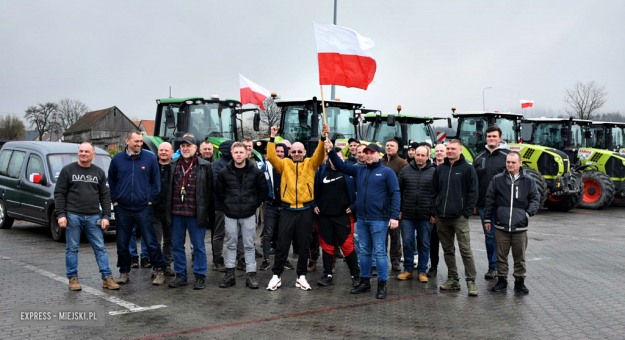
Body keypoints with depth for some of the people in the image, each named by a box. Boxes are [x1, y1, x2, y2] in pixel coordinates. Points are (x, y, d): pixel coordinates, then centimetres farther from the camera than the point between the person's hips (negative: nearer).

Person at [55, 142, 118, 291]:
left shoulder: (99, 173, 11)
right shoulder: (68, 170, 4)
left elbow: (105, 196, 11)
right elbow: (59, 194, 1)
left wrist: (106, 216, 2)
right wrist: (61, 214, -8)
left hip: (93, 217, 2)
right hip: (73, 216, -2)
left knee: (100, 248, 1)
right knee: (72, 248, 3)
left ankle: (107, 278, 4)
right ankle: (73, 278, 12)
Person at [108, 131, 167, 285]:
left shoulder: (150, 158, 1)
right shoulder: (117, 159, 5)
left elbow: (156, 181, 6)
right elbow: (111, 182, 13)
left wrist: (151, 199, -1)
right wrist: (115, 200, 5)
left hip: (143, 208, -2)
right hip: (122, 209, 2)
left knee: (151, 241, -1)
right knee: (122, 243, 9)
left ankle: (158, 270, 10)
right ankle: (124, 272, 22)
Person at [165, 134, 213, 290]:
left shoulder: (205, 166, 0)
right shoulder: (173, 165, 10)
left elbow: (210, 189, 1)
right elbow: (168, 188, 15)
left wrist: (204, 209, -2)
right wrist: (168, 209, 9)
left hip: (195, 213, -4)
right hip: (176, 213, 4)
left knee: (199, 246, 4)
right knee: (177, 245, 10)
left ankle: (200, 276, 14)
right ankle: (181, 276, 21)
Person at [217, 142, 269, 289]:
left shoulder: (256, 172, -3)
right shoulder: (224, 172, 0)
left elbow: (264, 190, 6)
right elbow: (220, 192, 9)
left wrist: (255, 204, 2)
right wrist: (226, 206, 5)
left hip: (249, 215, -1)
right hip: (230, 215, 1)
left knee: (249, 245, 4)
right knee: (231, 244, 8)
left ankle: (251, 274, 10)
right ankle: (230, 274, 16)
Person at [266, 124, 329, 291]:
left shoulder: (310, 164, 6)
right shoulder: (284, 164, 6)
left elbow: (319, 155, -10)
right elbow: (271, 157, -8)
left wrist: (323, 137, -25)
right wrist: (272, 138, -17)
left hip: (305, 211, 0)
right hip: (287, 211, 0)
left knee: (303, 246, 8)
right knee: (282, 245, 4)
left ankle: (301, 276, 19)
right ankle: (276, 275, 15)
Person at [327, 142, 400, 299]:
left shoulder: (387, 172, -3)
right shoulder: (359, 170, 12)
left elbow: (395, 194, -8)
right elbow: (341, 166, 14)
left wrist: (394, 216, -15)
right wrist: (331, 152, 0)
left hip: (379, 219, -5)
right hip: (361, 218, 6)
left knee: (379, 252, -3)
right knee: (364, 251, 13)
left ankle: (382, 285, 4)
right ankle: (364, 282, 22)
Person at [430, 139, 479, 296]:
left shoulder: (467, 169, -1)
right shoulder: (440, 169, 13)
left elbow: (473, 192, -3)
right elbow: (434, 192, 15)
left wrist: (467, 212, -10)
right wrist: (433, 212, 8)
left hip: (459, 217, -5)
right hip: (441, 218, 5)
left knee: (465, 249, -7)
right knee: (448, 250, 10)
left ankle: (471, 281, -1)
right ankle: (453, 280, 19)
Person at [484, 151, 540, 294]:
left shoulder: (528, 181, 2)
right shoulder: (497, 179, 2)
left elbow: (535, 199, 8)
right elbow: (489, 200, 6)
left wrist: (529, 213, -8)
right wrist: (487, 219, 6)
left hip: (520, 227, 0)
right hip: (501, 226, 0)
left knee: (520, 256, 8)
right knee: (501, 255, 9)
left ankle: (519, 281, 21)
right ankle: (502, 280, 22)